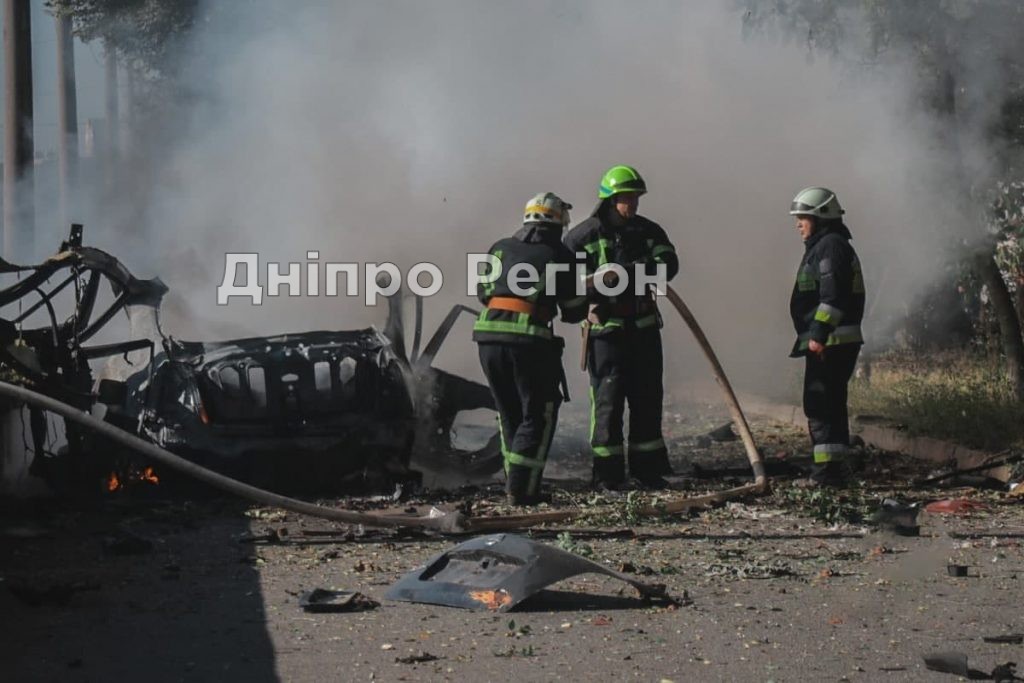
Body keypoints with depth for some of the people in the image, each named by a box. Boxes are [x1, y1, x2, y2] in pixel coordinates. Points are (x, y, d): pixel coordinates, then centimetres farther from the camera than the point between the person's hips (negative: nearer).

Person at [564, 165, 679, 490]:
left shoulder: (648, 231, 6)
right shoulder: (584, 234, -5)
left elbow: (669, 264, -8)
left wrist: (633, 269, -25)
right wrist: (594, 281, -22)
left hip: (644, 327, 4)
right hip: (606, 328, -4)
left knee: (648, 396, 9)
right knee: (608, 399, -6)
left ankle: (647, 467, 19)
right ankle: (607, 472, -1)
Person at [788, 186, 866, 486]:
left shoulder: (831, 246, -12)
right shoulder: (821, 247, 22)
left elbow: (833, 295, -22)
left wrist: (818, 333, -26)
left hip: (830, 341, -11)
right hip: (827, 342, 11)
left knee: (820, 405, -11)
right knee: (829, 405, 13)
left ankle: (827, 470, -12)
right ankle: (831, 469, 16)